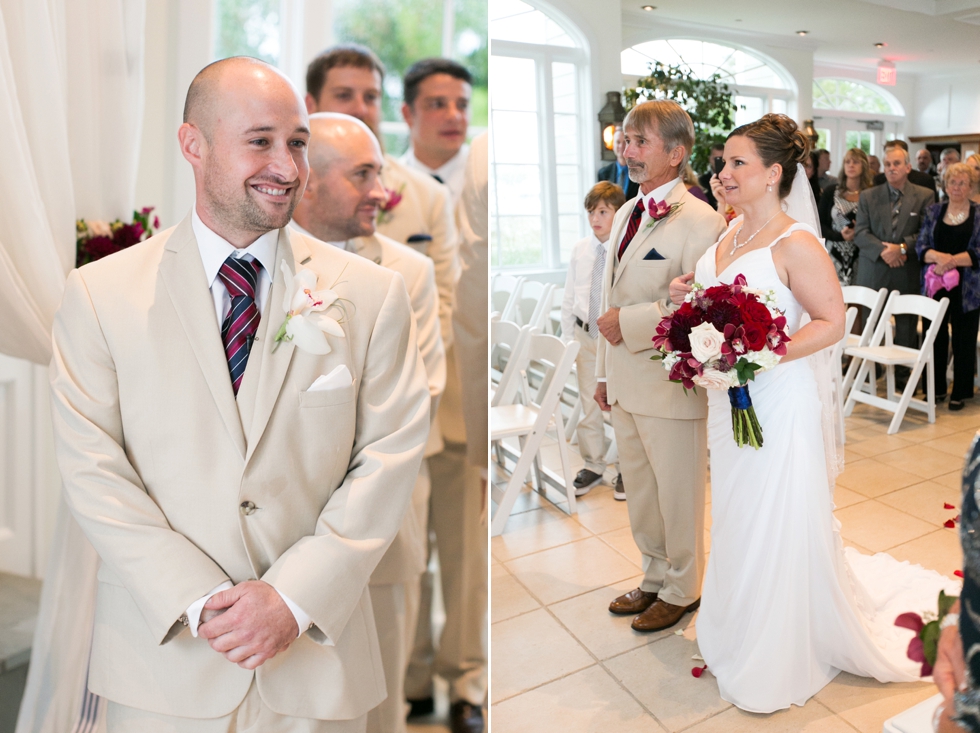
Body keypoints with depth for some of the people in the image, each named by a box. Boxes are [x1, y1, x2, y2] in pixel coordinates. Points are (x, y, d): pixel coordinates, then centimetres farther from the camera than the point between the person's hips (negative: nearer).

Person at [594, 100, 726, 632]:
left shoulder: (699, 221, -14)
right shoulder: (624, 214, 12)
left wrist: (628, 323, -18)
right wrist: (604, 372, 16)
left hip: (669, 384, -8)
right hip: (624, 383, 8)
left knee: (677, 494, 10)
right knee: (640, 492, 20)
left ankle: (681, 590, 32)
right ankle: (654, 578, 40)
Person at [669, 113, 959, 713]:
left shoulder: (795, 244, -17)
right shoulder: (731, 232, 6)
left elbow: (833, 322, -17)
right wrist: (688, 295, -1)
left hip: (778, 402, -7)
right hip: (730, 401, 8)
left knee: (778, 524, 7)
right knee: (738, 518, 20)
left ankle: (779, 661, 29)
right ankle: (742, 632, 42)